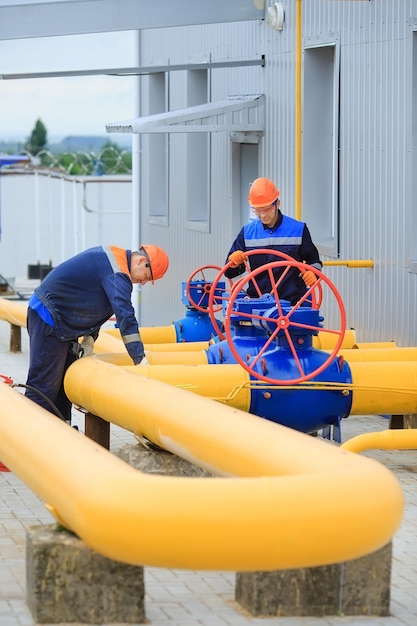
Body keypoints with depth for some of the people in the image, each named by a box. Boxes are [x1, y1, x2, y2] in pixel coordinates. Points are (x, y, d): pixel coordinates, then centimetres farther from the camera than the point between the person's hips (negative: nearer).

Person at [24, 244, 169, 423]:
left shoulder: (114, 256, 9)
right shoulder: (117, 274, -23)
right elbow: (125, 316, -29)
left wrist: (89, 337, 9)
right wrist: (140, 360, -29)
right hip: (49, 316, -11)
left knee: (64, 381, 12)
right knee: (45, 386, -10)